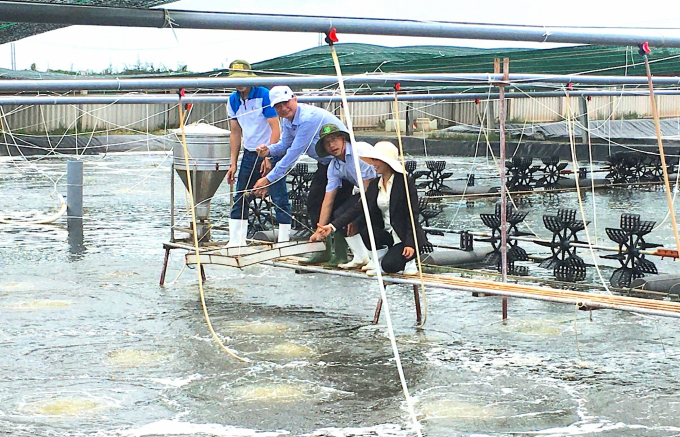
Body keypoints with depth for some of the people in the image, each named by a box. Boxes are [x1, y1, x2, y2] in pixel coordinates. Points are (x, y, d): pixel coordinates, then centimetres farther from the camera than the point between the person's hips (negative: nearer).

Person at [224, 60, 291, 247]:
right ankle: (235, 241, 13)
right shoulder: (233, 101, 5)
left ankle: (284, 241, -3)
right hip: (249, 154, 6)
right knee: (240, 198, 7)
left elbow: (276, 129, -16)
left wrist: (268, 157, -21)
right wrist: (233, 163, 8)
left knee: (279, 199, -7)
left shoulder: (264, 95, -14)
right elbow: (235, 133, 11)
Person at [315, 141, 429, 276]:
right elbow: (359, 208, 1)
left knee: (389, 265, -26)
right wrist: (332, 226, -9)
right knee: (365, 232, -25)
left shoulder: (405, 182, -10)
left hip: (405, 236, -5)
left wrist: (410, 244, -21)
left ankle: (408, 260, 6)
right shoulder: (374, 185, 8)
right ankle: (379, 257, 0)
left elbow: (412, 215, -13)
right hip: (386, 234, 6)